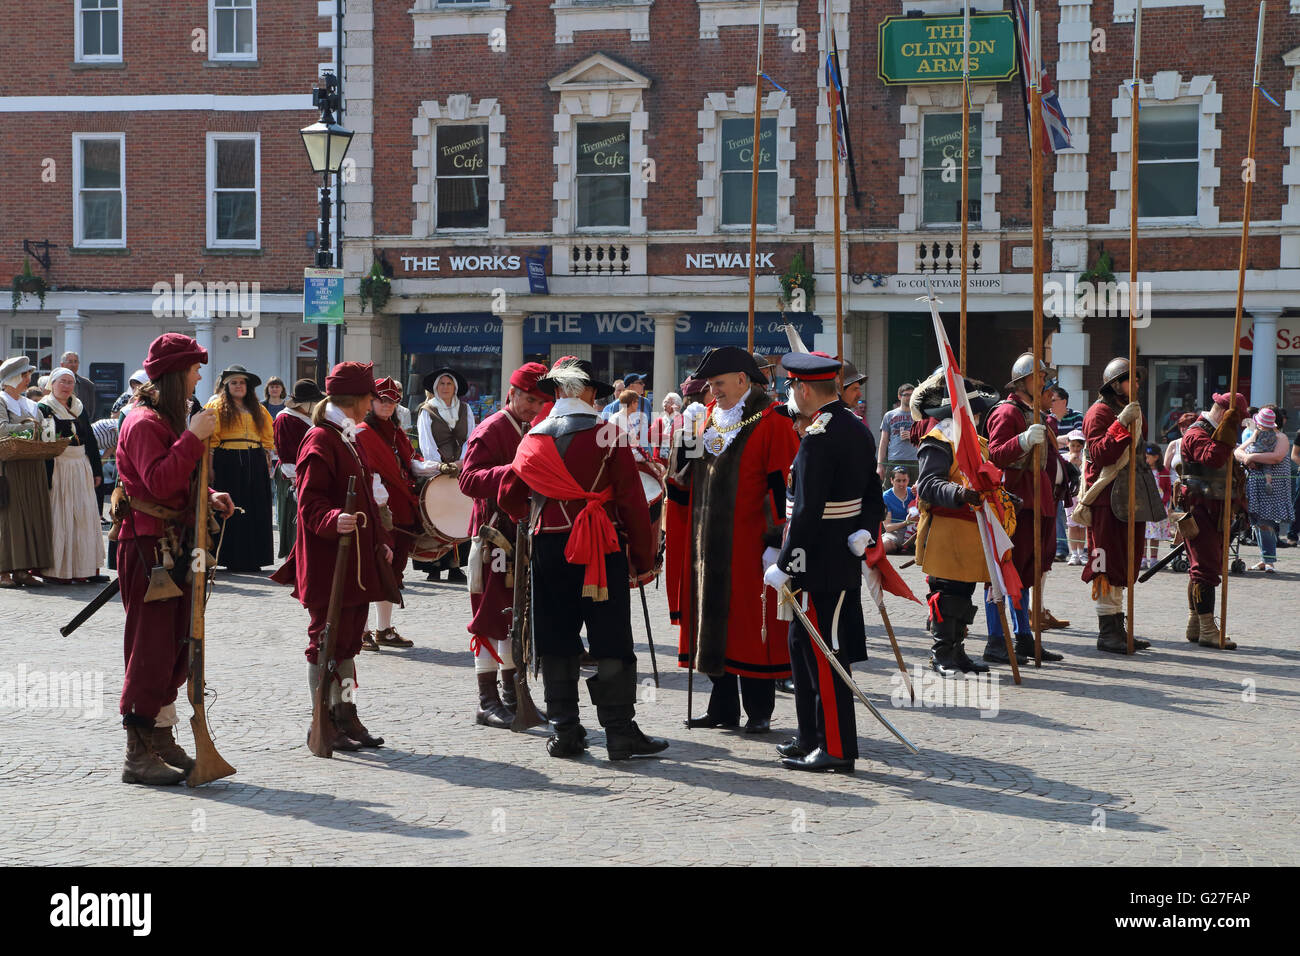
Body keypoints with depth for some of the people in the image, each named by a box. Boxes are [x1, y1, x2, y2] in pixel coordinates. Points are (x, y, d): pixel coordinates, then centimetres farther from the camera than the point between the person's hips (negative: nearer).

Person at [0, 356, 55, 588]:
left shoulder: (30, 404, 20)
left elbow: (43, 433, 16)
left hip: (33, 469, 7)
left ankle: (22, 569, 4)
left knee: (33, 516, 2)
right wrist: (28, 426, -14)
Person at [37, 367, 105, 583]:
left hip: (81, 468, 6)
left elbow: (90, 440, 18)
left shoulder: (79, 408, 16)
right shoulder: (44, 408, -3)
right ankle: (55, 570, 1)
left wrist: (97, 470, 13)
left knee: (84, 516, 3)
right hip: (57, 469, -6)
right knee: (58, 516, -5)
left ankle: (84, 568, 7)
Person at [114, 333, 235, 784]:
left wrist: (208, 496, 10)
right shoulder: (144, 422, -14)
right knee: (151, 648, -8)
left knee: (175, 645, 13)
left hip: (175, 543, 10)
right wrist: (194, 438, -27)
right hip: (149, 546, -10)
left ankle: (161, 739, 22)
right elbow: (160, 483, -25)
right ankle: (138, 753, -4)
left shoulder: (169, 419, 19)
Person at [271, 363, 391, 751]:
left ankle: (347, 719, 19)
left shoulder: (348, 439, 18)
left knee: (348, 641, 13)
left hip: (356, 562, 10)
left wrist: (379, 542, 21)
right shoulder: (319, 440, -12)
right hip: (328, 564, -10)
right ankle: (325, 724, 3)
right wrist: (334, 520, -36)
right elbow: (310, 502, -19)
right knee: (328, 640, -4)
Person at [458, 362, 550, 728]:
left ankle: (512, 696, 21)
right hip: (496, 536, -8)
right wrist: (510, 473, -33)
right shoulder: (489, 431, -9)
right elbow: (468, 479, -21)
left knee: (519, 616, 12)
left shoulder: (534, 431, 16)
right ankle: (488, 702, 0)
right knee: (492, 617, -4)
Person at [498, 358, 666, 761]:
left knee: (557, 644, 9)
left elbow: (509, 497, 11)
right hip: (603, 552, -3)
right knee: (611, 644, 1)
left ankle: (565, 733, 10)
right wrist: (643, 557, 1)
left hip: (548, 548, 3)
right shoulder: (609, 436, -7)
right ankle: (621, 733, 1)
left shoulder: (533, 439, 4)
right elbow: (632, 500, -8)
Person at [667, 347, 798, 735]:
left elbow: (783, 485, -12)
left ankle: (759, 712, 7)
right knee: (713, 620, 9)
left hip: (747, 543, -7)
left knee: (752, 625, -2)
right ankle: (723, 707, 18)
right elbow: (685, 481, 16)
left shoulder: (771, 423, -8)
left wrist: (776, 540, -16)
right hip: (708, 542, 7)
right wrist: (687, 444, -2)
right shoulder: (709, 418, 13)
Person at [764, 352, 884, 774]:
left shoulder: (818, 438, -19)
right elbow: (874, 494, 15)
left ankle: (837, 749, 1)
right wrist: (865, 532, 5)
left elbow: (807, 511, -22)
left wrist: (783, 565, -18)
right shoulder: (858, 429, 11)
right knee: (803, 645, 17)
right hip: (844, 561, 10)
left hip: (819, 563, -10)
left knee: (825, 653, -4)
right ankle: (813, 738, 24)